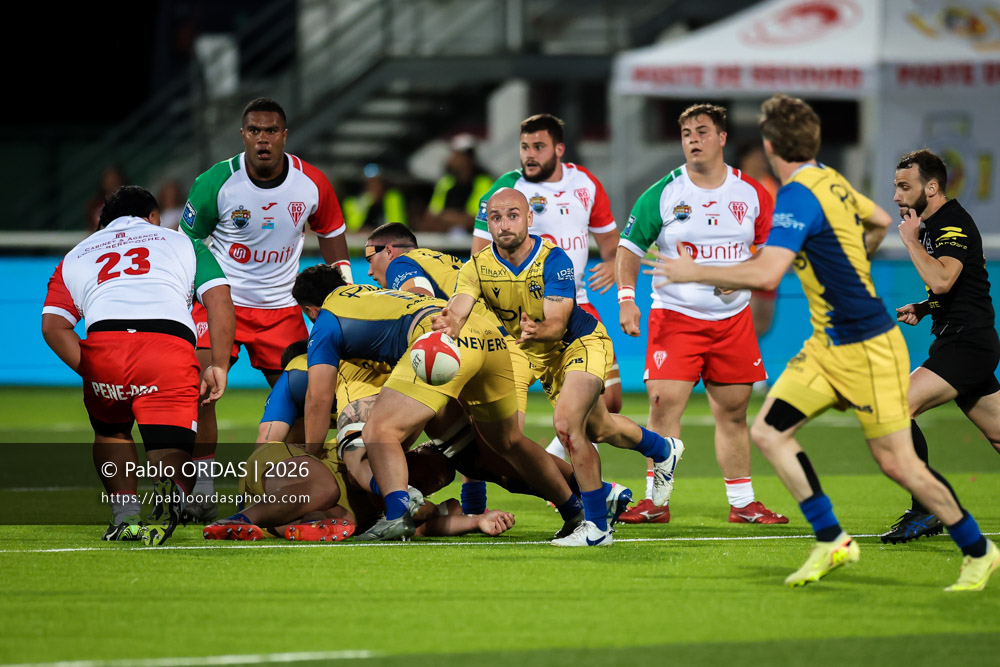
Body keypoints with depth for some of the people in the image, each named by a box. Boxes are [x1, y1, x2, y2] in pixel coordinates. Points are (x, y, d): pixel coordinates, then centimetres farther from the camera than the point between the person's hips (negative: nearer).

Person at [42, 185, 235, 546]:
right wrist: (218, 366, 13)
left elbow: (53, 325, 14)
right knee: (173, 453, 0)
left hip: (103, 346, 2)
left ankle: (124, 514, 11)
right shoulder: (183, 243, 30)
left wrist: (92, 373, 14)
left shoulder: (76, 256, 32)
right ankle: (172, 490, -35)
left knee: (110, 431, 29)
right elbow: (220, 301, 13)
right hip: (171, 347, -2)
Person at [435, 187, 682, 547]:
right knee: (599, 429, 22)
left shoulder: (554, 261, -28)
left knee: (566, 422, -27)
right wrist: (448, 324, -60)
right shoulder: (478, 267, -18)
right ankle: (664, 449, 55)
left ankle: (597, 526, -17)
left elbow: (557, 324, -36)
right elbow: (459, 309, -36)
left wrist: (536, 330, -59)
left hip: (582, 342, -6)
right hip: (540, 356, 6)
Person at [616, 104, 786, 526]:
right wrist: (626, 299, -15)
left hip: (732, 316, 2)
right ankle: (657, 501, -5)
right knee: (664, 404, -12)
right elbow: (630, 248, -1)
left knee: (733, 412, 7)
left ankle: (742, 503, 16)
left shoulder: (751, 194, 3)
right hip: (674, 316, -2)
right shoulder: (663, 194, -3)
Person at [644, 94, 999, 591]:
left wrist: (694, 271, -19)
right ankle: (831, 541, 3)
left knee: (896, 463, -4)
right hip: (827, 346, 9)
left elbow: (765, 274, -31)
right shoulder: (830, 181, 7)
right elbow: (880, 221, 25)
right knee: (768, 432, 0)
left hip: (867, 349, -9)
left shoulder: (798, 195, -21)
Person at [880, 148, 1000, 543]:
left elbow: (941, 279, -31)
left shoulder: (954, 225, -13)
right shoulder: (934, 224, 18)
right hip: (967, 341, 11)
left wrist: (911, 239, -19)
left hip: (967, 343, -11)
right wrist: (923, 309, 13)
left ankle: (926, 512, -17)